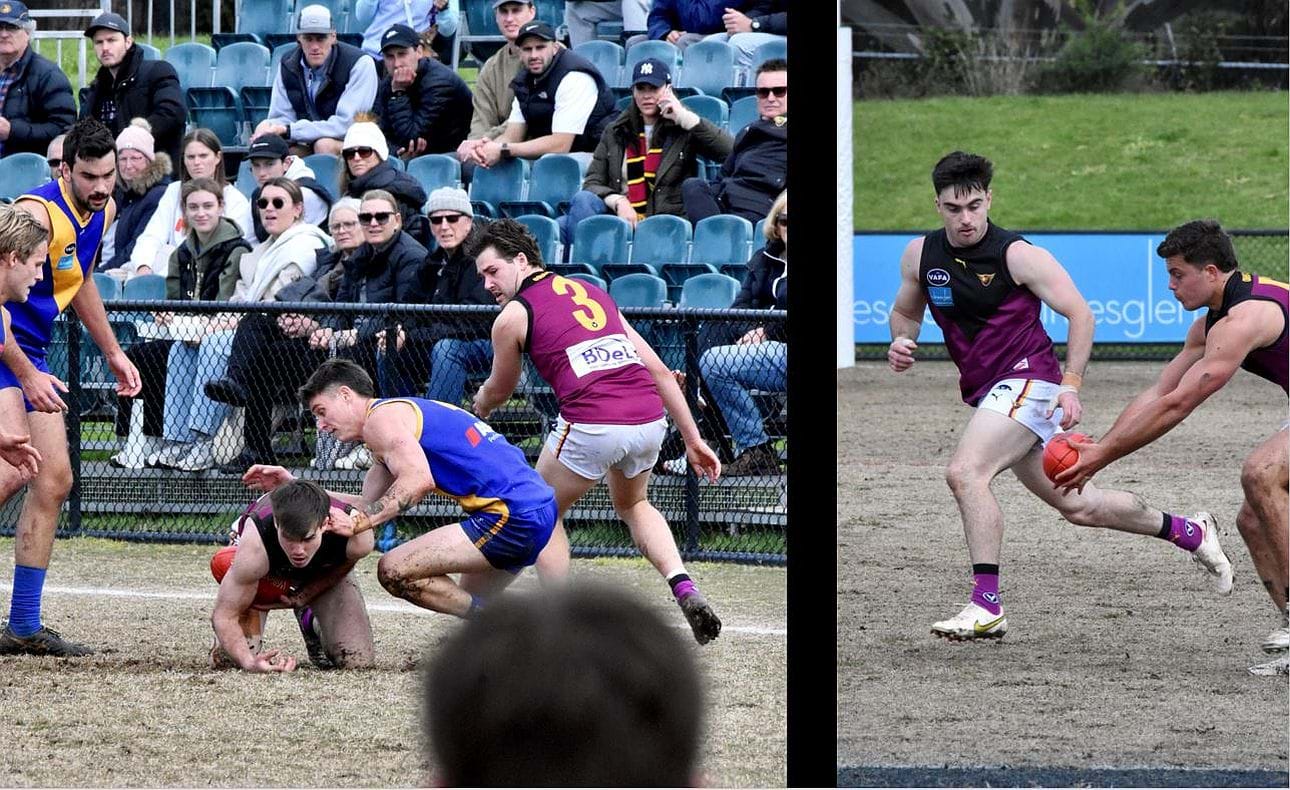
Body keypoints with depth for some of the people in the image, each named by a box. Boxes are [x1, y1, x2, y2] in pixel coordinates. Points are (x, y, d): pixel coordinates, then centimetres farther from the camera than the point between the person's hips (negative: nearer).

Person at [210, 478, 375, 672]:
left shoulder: (358, 538, -41)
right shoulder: (255, 547, -47)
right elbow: (224, 616, -37)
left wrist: (304, 596, -20)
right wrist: (249, 663, -53)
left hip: (325, 572, 2)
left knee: (357, 661, -10)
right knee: (226, 659, -17)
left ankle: (312, 625, 25)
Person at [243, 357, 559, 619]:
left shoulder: (381, 417, -4)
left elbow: (419, 479, -21)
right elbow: (369, 504, 27)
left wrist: (359, 522, -21)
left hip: (509, 514, -10)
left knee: (394, 571, -12)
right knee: (464, 601, 25)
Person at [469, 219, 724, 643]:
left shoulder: (512, 316, 8)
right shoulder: (592, 292, 24)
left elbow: (497, 391, 25)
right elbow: (660, 371, 20)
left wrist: (478, 407, 49)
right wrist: (693, 440, 23)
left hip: (592, 425, -6)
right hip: (650, 417, 6)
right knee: (632, 504, 33)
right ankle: (685, 589, 10)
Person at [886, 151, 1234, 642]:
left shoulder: (1018, 256, -12)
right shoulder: (920, 255, 4)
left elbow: (1079, 313, -8)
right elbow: (905, 311, 22)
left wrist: (1071, 385, -17)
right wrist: (901, 342, -2)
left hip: (1027, 380, -7)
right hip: (987, 394, 7)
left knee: (964, 472, -27)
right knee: (1075, 505, 14)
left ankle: (986, 604, -27)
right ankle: (1188, 531, 33)